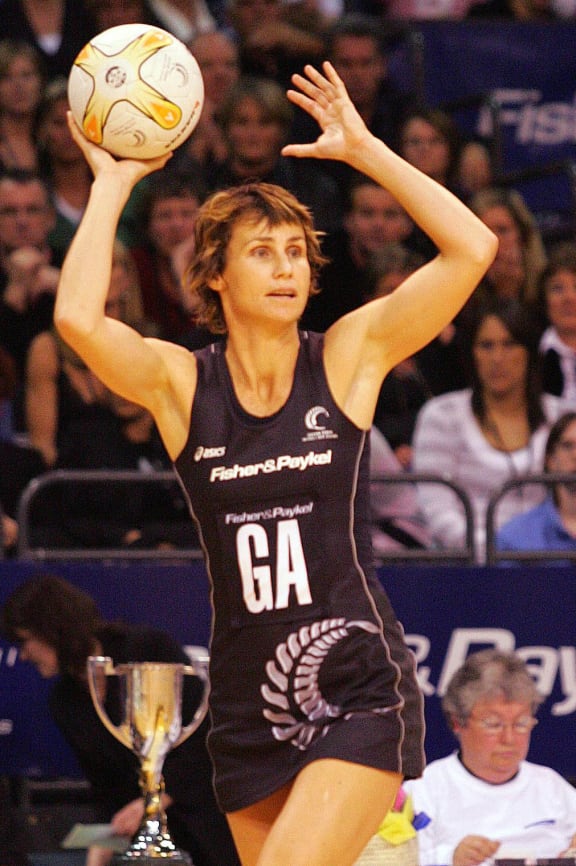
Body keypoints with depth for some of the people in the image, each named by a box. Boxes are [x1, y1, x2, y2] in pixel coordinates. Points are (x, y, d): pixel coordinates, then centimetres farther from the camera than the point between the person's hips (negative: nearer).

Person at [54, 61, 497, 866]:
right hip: (250, 703, 3)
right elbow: (78, 318, -18)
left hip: (359, 691, -3)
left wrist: (364, 150, -7)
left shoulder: (348, 357, 0)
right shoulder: (180, 382, 1)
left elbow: (471, 248, -9)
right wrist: (112, 185, -7)